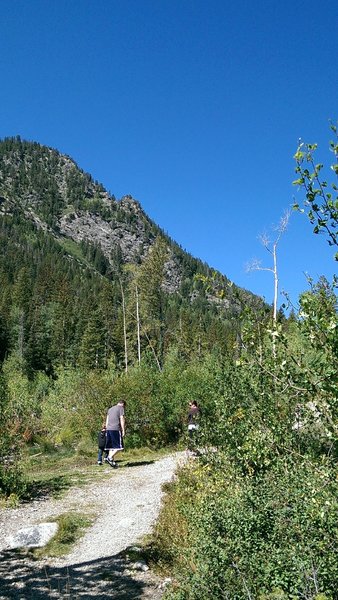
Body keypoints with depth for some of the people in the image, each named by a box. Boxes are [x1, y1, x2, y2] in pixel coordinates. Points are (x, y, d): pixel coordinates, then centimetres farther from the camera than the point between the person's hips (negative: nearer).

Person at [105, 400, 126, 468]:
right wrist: (123, 430, -7)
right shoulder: (121, 408, 2)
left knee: (111, 447, 8)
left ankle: (113, 462, 6)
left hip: (108, 429, 7)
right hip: (116, 429, -7)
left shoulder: (110, 409, 23)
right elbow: (122, 420, -6)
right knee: (119, 447, -4)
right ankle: (110, 457, -17)